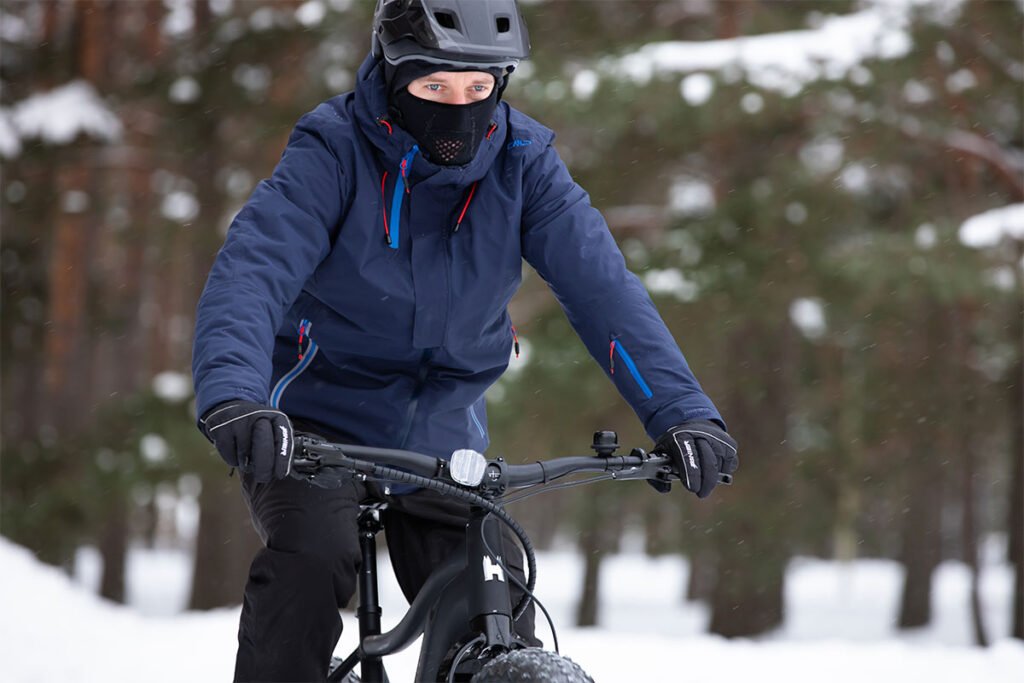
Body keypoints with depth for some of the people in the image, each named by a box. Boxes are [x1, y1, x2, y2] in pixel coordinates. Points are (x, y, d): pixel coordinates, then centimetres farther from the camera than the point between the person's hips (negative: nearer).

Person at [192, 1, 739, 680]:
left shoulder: (522, 160, -9)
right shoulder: (335, 151, -18)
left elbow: (602, 286, -15)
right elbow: (250, 273, -30)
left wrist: (683, 411, -28)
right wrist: (232, 396, -49)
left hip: (441, 437, 3)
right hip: (316, 421, -3)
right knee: (313, 559, -31)